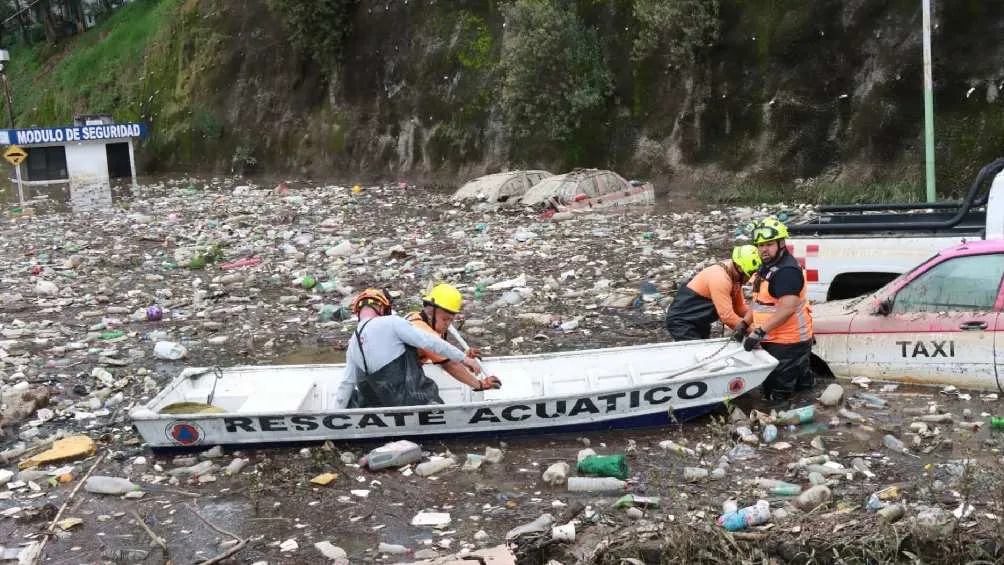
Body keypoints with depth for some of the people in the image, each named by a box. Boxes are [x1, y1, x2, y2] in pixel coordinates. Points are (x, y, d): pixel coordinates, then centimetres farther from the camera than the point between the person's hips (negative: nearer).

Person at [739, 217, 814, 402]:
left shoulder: (787, 271, -21)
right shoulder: (767, 267, 13)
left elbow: (788, 308, -32)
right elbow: (759, 301, 20)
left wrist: (760, 332, -33)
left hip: (788, 343, -10)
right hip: (774, 340, 10)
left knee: (777, 397, -7)